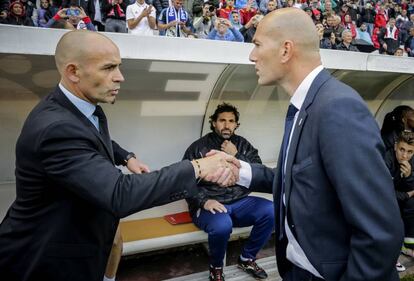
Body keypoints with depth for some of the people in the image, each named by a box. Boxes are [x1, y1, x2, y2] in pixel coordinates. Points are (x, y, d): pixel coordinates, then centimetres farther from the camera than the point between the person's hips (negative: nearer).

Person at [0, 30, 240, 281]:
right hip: (47, 259, -8)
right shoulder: (55, 128, -33)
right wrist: (197, 168, -34)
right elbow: (120, 195, -39)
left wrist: (127, 157, 3)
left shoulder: (85, 106, -4)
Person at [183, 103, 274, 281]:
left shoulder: (243, 145, 10)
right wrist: (204, 201, -22)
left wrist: (236, 156, -10)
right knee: (222, 225, -37)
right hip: (210, 206, -4)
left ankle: (247, 259, 3)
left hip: (239, 203, 4)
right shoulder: (198, 147, -1)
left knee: (270, 211, -21)